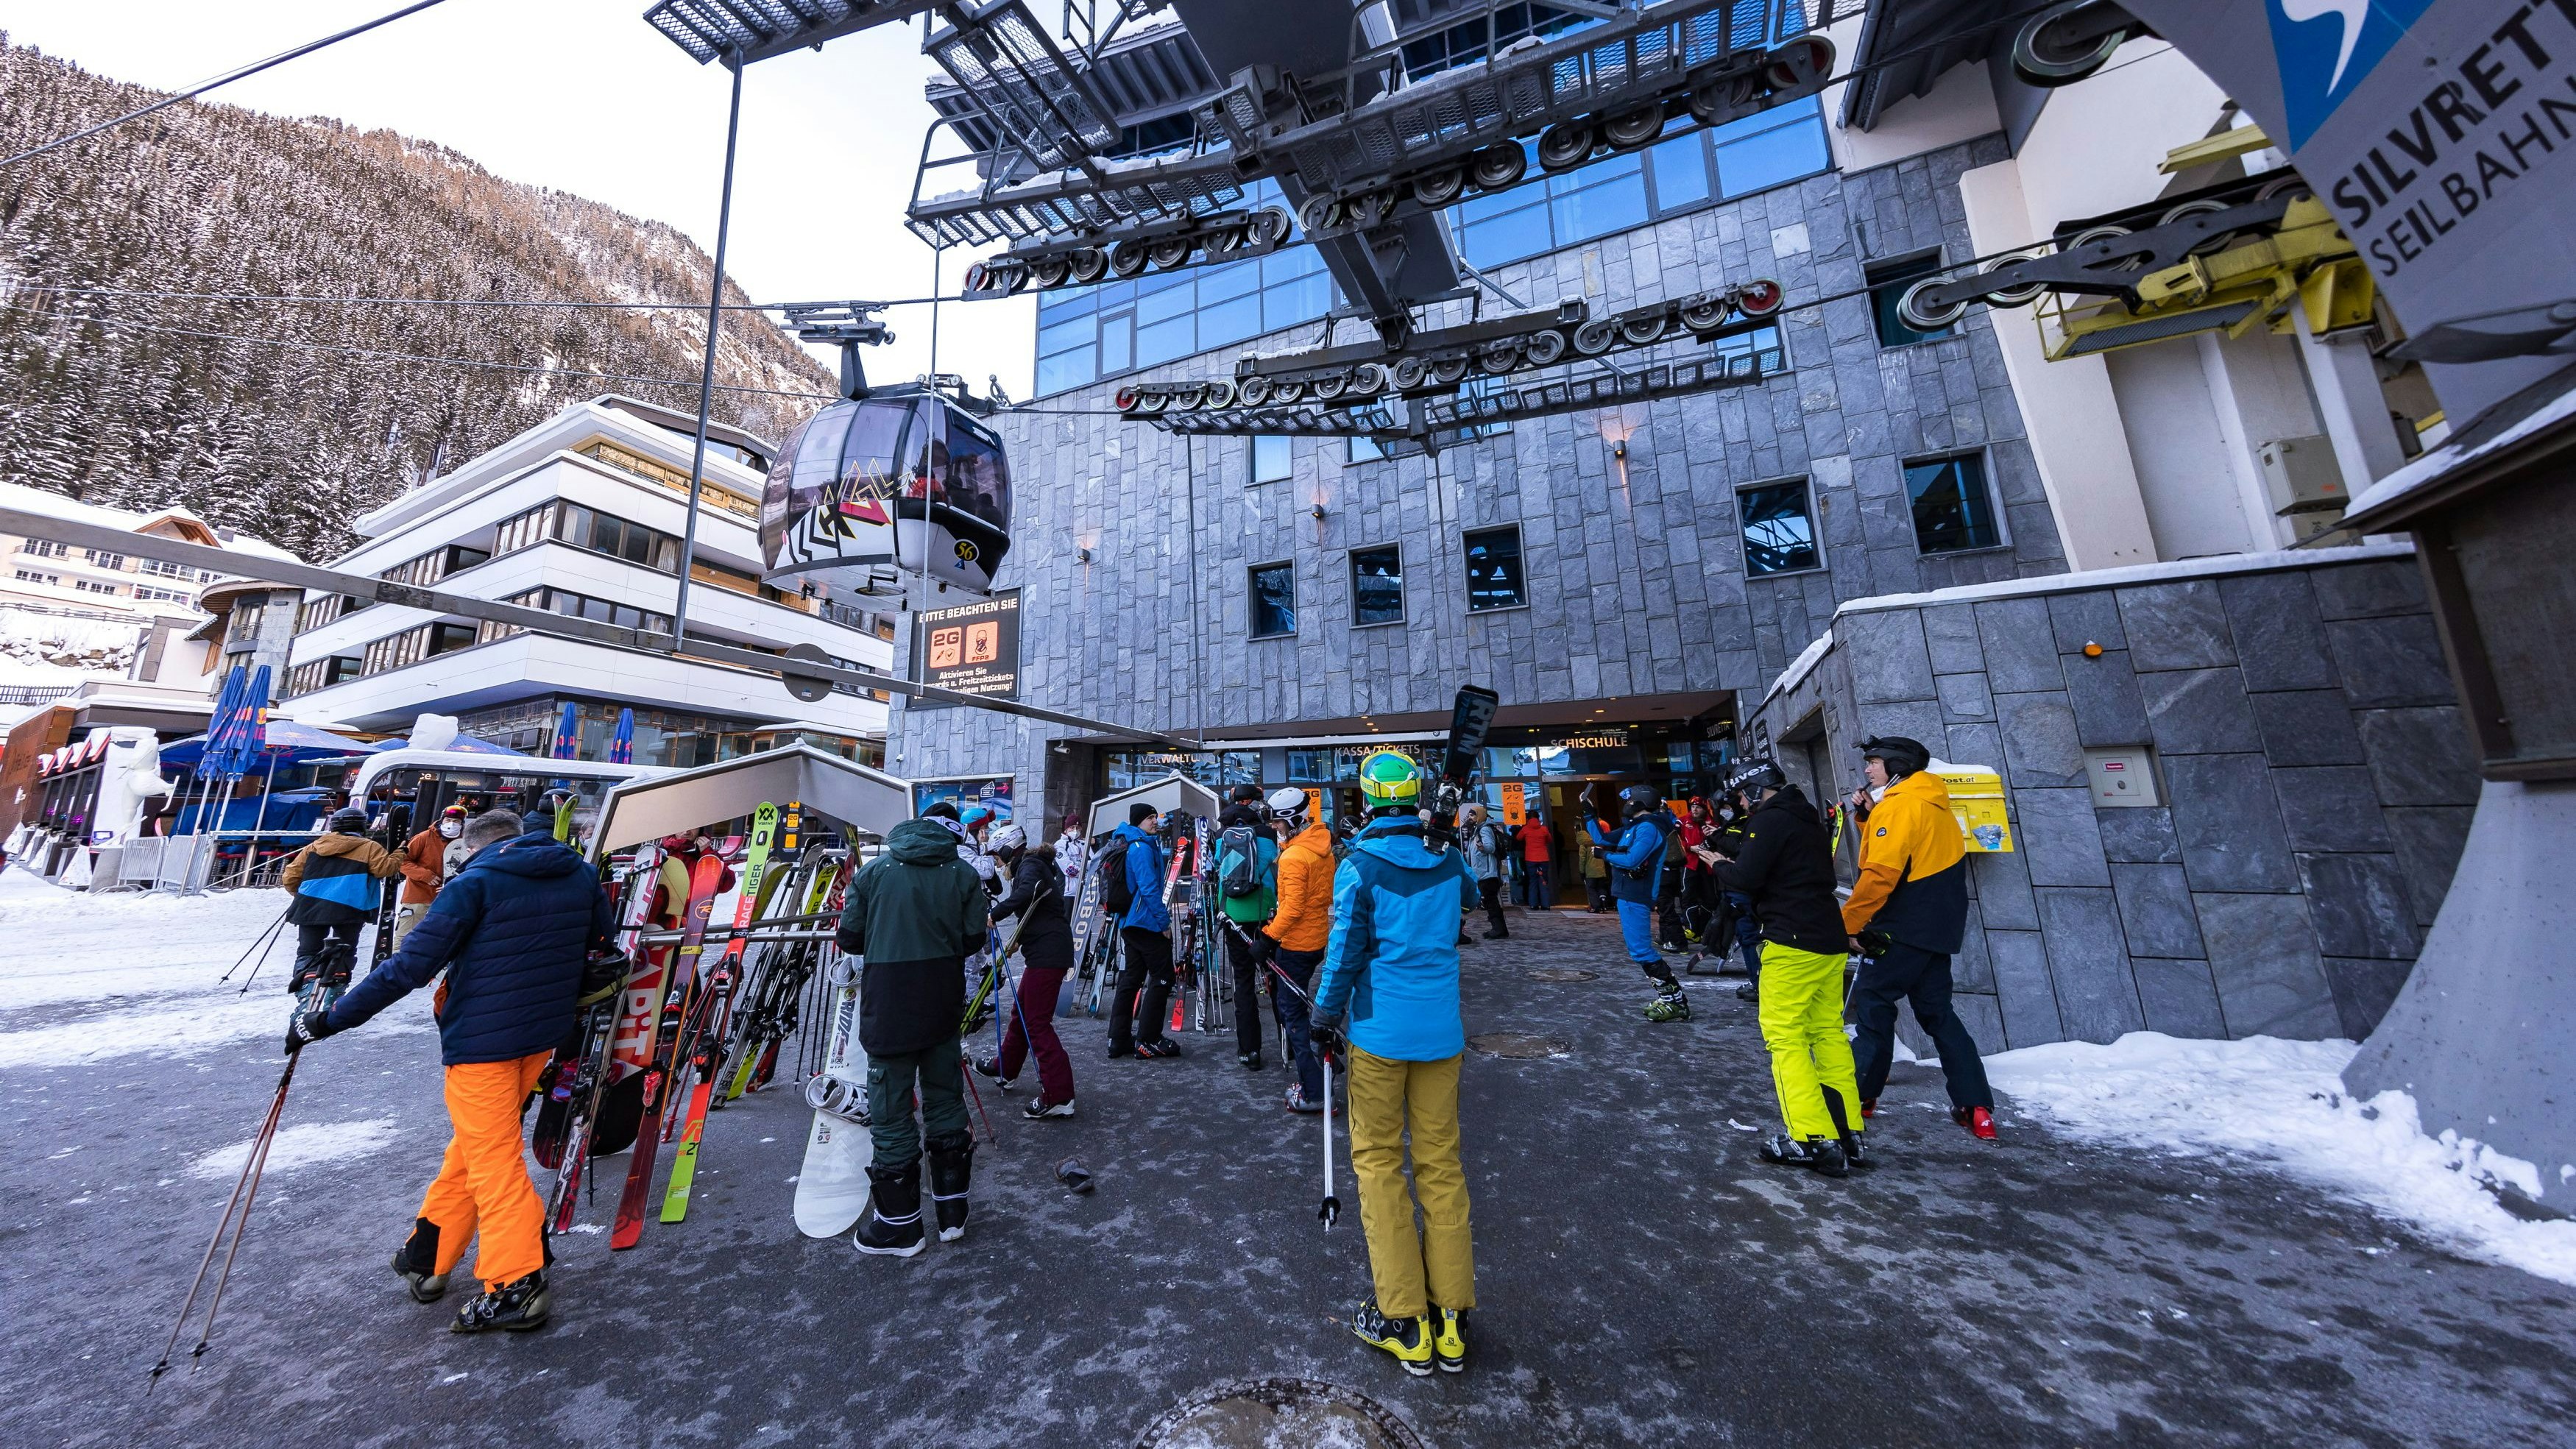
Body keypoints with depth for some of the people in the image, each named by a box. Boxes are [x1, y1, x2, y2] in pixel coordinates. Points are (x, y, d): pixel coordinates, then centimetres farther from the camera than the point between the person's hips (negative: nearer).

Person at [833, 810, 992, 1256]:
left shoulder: (872, 871, -1)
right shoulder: (964, 874, -2)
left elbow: (849, 938, 0)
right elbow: (971, 941, -3)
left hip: (888, 1009, -2)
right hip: (943, 1006, 2)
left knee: (892, 1112, 11)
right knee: (946, 1101, 16)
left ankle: (899, 1224, 24)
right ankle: (952, 1212, 28)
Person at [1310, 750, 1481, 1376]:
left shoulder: (1359, 866, -13)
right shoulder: (1447, 861, 0)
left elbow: (1345, 950, -13)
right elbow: (1470, 894, 24)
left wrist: (1326, 1018, -1)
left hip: (1379, 1031, -4)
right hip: (1440, 1032, 4)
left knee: (1378, 1161, 11)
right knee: (1441, 1163, 14)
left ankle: (1403, 1321, 18)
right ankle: (1451, 1318, 24)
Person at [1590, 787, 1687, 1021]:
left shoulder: (1648, 828, -16)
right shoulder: (1634, 826, 15)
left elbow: (1632, 860, -26)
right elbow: (1603, 840, 19)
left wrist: (1604, 855, -12)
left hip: (1635, 897, -10)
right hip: (1629, 895, 10)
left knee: (1641, 950, -10)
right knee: (1641, 949, 14)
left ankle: (1676, 1002, -4)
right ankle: (1668, 998, 18)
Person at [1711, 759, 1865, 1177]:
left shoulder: (1768, 820, -11)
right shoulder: (1810, 820, 16)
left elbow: (1746, 880, -18)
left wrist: (1720, 865, 3)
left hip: (1793, 944, -9)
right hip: (1830, 941, 9)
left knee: (1784, 1036, -3)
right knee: (1829, 1034, 13)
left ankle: (1811, 1140, -3)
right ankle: (1848, 1135, 17)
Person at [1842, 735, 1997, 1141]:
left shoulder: (1899, 804, -17)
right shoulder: (1930, 800, 13)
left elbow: (1881, 872, -24)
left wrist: (1849, 922, -18)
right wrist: (1868, 816, 5)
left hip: (1903, 927, -9)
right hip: (1936, 926, 9)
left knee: (1874, 1001, 1)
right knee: (1936, 1010, 16)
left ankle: (1861, 1095, 9)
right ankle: (1976, 1106, 16)